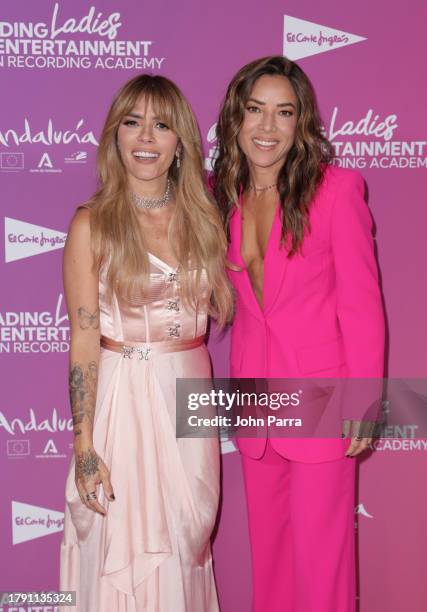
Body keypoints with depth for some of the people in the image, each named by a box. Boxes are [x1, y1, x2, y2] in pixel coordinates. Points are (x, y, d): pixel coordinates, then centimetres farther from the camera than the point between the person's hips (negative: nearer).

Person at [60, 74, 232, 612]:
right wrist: (84, 447, -13)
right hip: (123, 399, -4)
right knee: (123, 550, 7)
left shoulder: (201, 216, 5)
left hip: (191, 395, 4)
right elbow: (83, 341, -10)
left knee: (185, 542, 16)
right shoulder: (92, 224, -8)